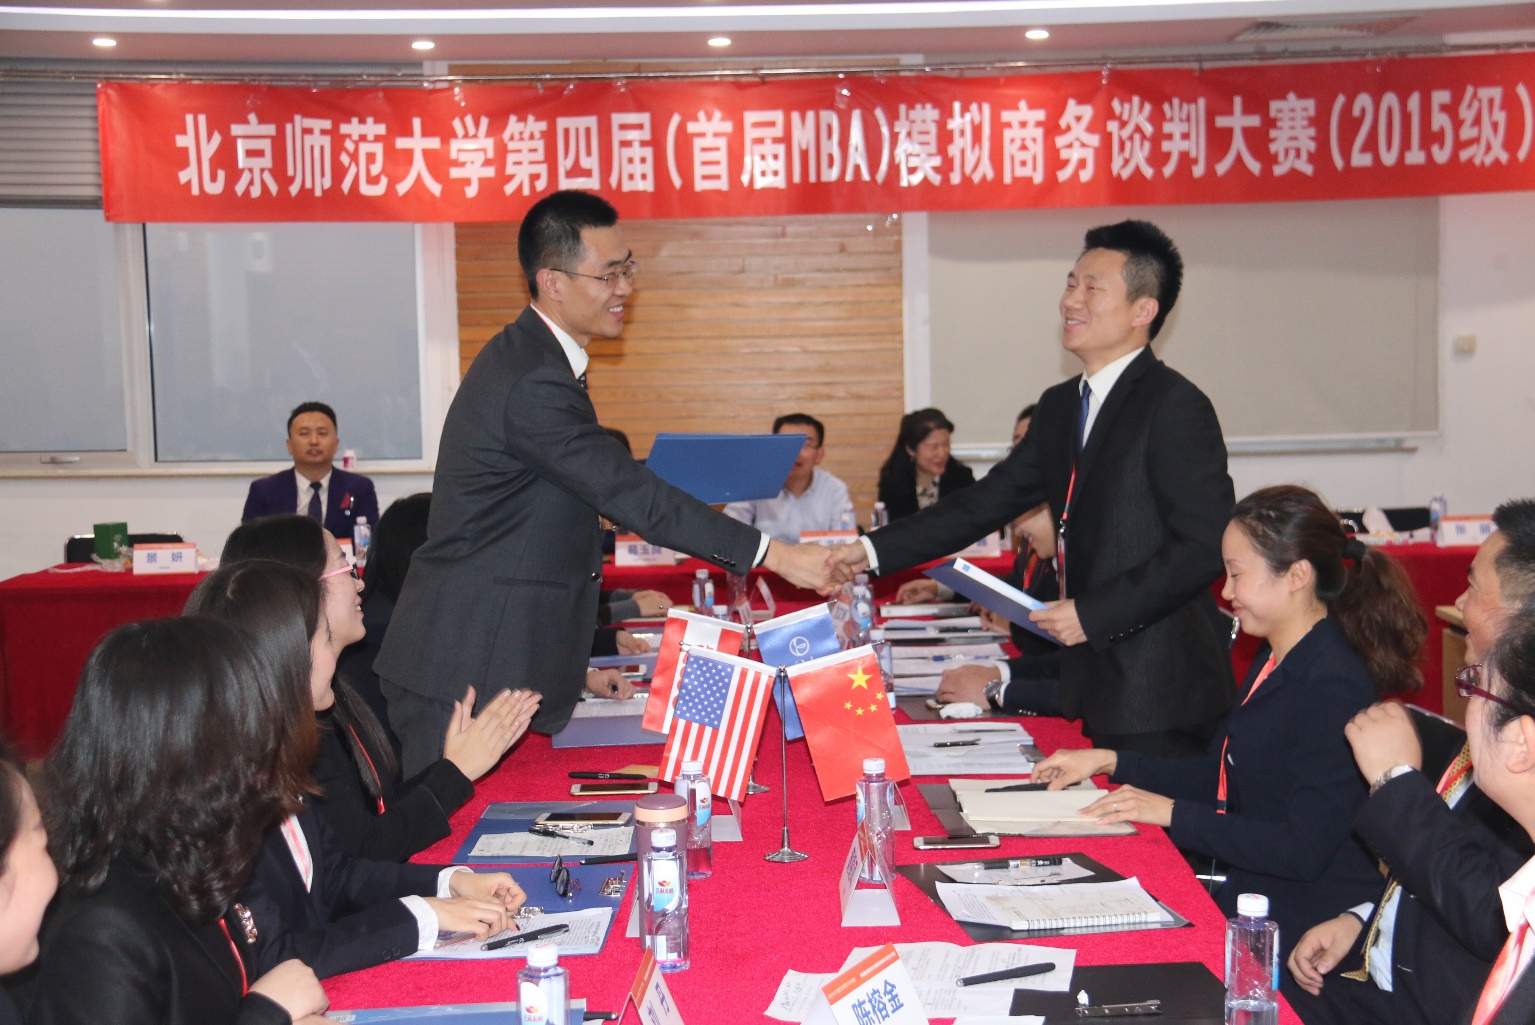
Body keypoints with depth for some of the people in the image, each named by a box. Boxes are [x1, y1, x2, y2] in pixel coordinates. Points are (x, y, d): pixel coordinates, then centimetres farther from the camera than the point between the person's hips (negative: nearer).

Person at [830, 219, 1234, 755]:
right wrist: (872, 550, 8)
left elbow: (1205, 545, -18)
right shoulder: (1060, 407, 13)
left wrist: (1093, 614, -19)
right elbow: (989, 499, 14)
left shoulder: (1176, 405, -13)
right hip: (1098, 679, 8)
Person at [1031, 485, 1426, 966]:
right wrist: (1108, 762, 12)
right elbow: (1220, 774, 20)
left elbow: (1303, 849, -24)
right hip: (1243, 886, 9)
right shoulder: (1275, 661, 10)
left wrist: (1172, 813, -20)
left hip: (1302, 923, -9)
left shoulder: (1334, 689, -21)